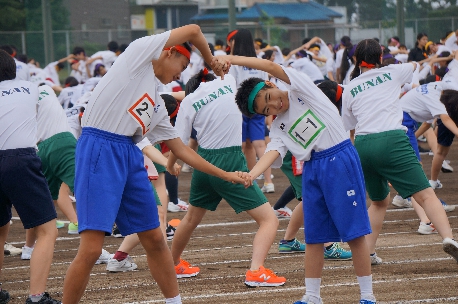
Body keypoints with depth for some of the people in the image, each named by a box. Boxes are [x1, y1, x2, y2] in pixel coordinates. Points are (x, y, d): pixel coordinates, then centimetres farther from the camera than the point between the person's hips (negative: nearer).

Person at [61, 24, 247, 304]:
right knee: (92, 247, -13)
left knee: (155, 239, 12)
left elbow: (181, 149, 26)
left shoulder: (157, 105, 24)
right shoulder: (140, 51, 4)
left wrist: (226, 175, 26)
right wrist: (212, 61, 23)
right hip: (99, 151, -9)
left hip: (131, 156, 9)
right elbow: (193, 31, 6)